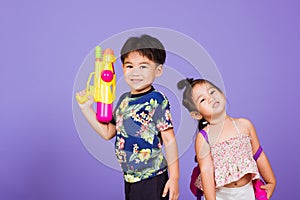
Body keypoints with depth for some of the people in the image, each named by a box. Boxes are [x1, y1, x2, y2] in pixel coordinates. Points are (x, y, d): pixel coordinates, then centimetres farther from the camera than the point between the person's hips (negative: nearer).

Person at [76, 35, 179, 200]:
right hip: (129, 179, 7)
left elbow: (169, 140, -13)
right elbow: (108, 132, 13)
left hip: (152, 180, -7)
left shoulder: (157, 101, -14)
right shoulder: (124, 100, 6)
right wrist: (86, 108, 7)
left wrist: (174, 177, -13)